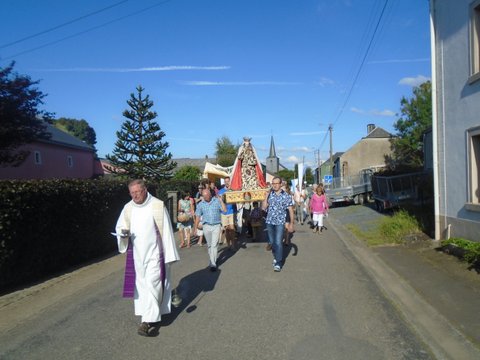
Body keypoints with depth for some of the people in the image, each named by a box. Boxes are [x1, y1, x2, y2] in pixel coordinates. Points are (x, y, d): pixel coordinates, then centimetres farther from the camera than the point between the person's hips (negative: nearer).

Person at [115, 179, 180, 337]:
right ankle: (153, 315, 27)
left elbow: (166, 231, -8)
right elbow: (119, 226, 13)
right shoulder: (128, 208, 2)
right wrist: (123, 232, -13)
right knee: (141, 283, 11)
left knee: (152, 283, -9)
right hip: (136, 253, 5)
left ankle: (149, 320, -4)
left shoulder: (158, 206, -11)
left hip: (154, 253, -5)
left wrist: (169, 255, -8)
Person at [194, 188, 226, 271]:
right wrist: (195, 228, 9)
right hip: (206, 226, 2)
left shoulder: (217, 201, -2)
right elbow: (198, 217, 9)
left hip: (216, 225, -2)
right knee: (209, 245, 11)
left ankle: (213, 264, -6)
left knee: (214, 245, -9)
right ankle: (212, 260, 29)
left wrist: (221, 200, -17)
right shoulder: (200, 204, 4)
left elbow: (224, 210, -11)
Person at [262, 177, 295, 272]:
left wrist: (291, 223, -7)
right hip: (269, 222, 4)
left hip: (280, 222, -4)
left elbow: (290, 210, -2)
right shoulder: (269, 195, 4)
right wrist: (267, 195, -7)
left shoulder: (286, 196, -3)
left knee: (278, 243, -11)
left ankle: (278, 263, -5)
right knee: (272, 242, 14)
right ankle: (276, 257, 35)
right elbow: (263, 207, -2)